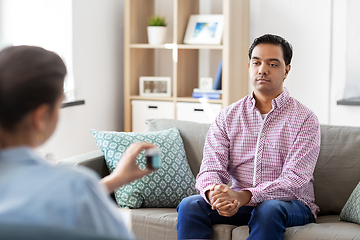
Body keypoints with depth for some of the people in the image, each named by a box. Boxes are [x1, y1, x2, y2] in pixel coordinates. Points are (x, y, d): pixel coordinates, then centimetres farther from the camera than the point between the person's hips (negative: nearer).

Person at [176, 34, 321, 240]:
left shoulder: (305, 120, -4)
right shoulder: (227, 117, 8)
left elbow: (294, 180, -15)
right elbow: (211, 169, -3)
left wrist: (244, 196, -31)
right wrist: (214, 193, -29)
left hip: (290, 204, -3)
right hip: (238, 203, 3)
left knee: (269, 209, -37)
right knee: (190, 206, -23)